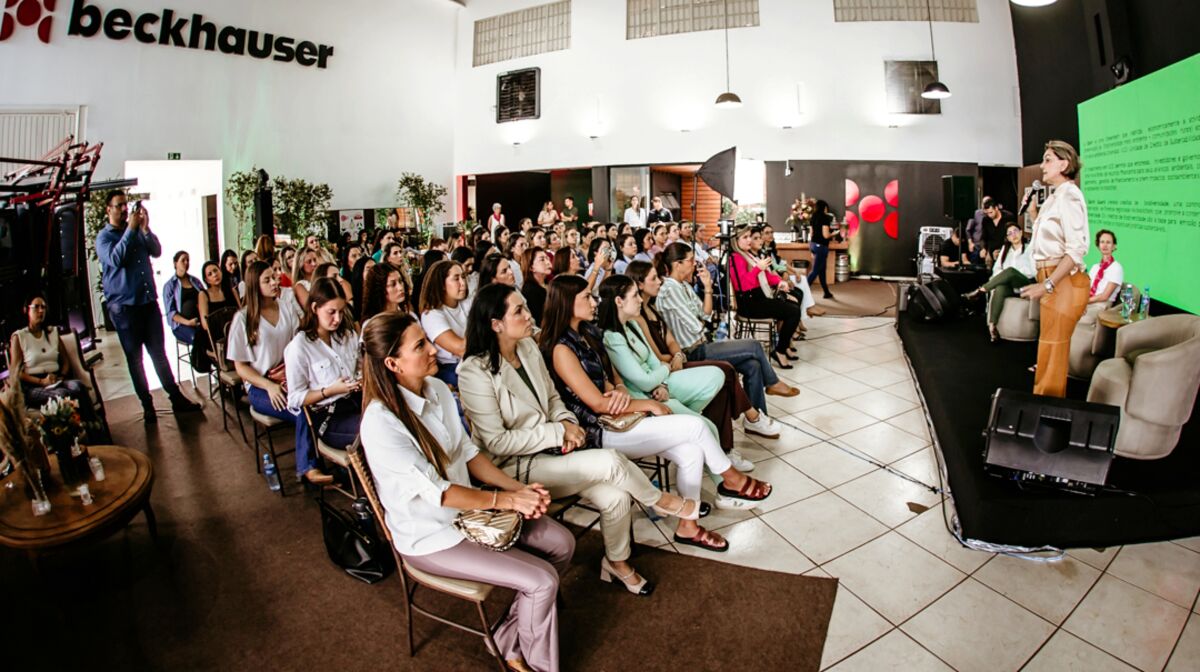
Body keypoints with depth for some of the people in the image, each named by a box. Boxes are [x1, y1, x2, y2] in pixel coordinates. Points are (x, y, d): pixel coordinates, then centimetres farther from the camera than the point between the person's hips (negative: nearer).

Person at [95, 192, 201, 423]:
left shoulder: (139, 231, 11)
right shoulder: (104, 237, -1)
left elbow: (157, 251, 0)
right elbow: (115, 259, -19)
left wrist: (145, 228, -12)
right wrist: (130, 229, -17)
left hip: (149, 301, 4)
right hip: (124, 306, -4)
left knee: (159, 353, 8)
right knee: (134, 358, 5)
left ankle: (176, 398, 13)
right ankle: (147, 405, 11)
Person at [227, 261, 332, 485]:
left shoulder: (288, 305, 11)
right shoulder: (243, 319, 2)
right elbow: (240, 366, 0)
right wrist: (269, 386, -15)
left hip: (291, 379, 3)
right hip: (259, 386, -3)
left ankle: (307, 467, -22)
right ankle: (307, 467, -21)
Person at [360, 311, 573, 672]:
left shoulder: (438, 389, -4)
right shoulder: (380, 422, -27)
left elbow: (468, 452, 3)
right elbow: (435, 491, -25)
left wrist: (518, 487, -9)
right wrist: (506, 500, -20)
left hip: (467, 508, 8)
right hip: (430, 535, -7)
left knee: (561, 542, 1)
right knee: (542, 580, -14)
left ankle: (511, 638, 17)